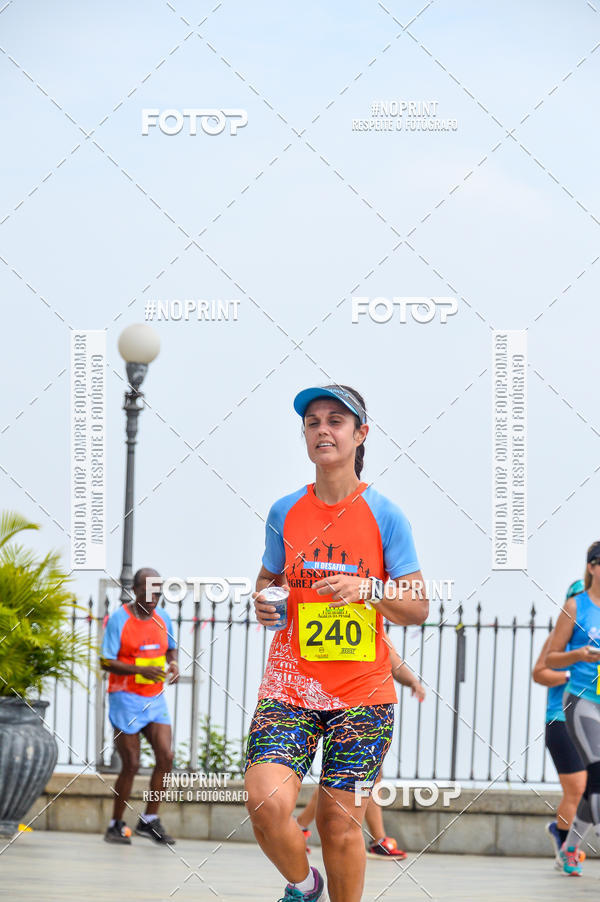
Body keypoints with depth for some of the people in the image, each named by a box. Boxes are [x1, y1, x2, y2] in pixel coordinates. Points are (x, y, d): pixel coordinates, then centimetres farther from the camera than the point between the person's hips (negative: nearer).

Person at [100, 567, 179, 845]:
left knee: (165, 756, -7)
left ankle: (149, 821, 5)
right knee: (131, 764, -5)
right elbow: (106, 661, -14)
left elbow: (171, 648, 23)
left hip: (155, 698, 5)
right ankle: (116, 825, 10)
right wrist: (141, 670, -27)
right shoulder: (119, 619, -11)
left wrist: (173, 663, -1)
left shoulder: (162, 618, 7)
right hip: (126, 698, -5)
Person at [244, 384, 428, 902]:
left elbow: (418, 608, 1)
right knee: (267, 803, -17)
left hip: (363, 690, -1)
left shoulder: (385, 517, 0)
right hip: (291, 683, 1)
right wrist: (263, 601, 0)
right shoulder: (285, 513, 7)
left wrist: (367, 589, -17)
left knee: (341, 820, -1)